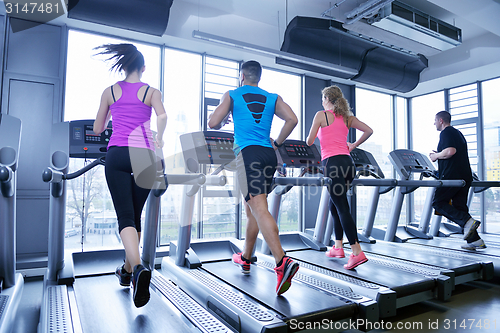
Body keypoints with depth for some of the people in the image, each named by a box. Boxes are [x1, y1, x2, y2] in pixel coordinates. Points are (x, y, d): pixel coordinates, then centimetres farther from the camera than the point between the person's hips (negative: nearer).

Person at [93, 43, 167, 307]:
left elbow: (97, 129, 16)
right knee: (135, 216, 13)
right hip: (143, 155, 1)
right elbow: (162, 116, -12)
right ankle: (127, 271, 27)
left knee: (125, 217, -6)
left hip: (117, 155, 0)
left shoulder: (110, 92, 13)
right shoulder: (152, 92, 9)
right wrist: (159, 139, 6)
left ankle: (137, 268, -29)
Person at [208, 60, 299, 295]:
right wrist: (276, 143, 15)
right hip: (269, 156, 6)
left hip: (248, 153, -5)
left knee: (259, 209, -13)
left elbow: (213, 123, 2)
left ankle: (282, 262, -27)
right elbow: (292, 119, 4)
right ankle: (245, 258, 30)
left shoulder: (232, 95, 9)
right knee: (251, 209, 16)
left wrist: (225, 118, 25)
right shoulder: (272, 98, 18)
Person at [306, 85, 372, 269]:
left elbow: (309, 141, 1)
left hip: (333, 163, -7)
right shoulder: (347, 117, 17)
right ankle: (338, 247, 24)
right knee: (334, 204, 18)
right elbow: (369, 131, 12)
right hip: (348, 163, 7)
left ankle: (357, 252, -9)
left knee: (342, 208, -6)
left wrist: (309, 140, 24)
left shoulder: (321, 115, 1)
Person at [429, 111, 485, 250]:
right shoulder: (458, 133, 24)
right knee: (459, 207, 11)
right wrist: (439, 155, 24)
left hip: (452, 175, -10)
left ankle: (468, 221, -17)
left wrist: (436, 156, -6)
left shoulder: (446, 132, -7)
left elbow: (450, 151, -22)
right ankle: (474, 240, 8)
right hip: (465, 175, 10)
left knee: (438, 202, -3)